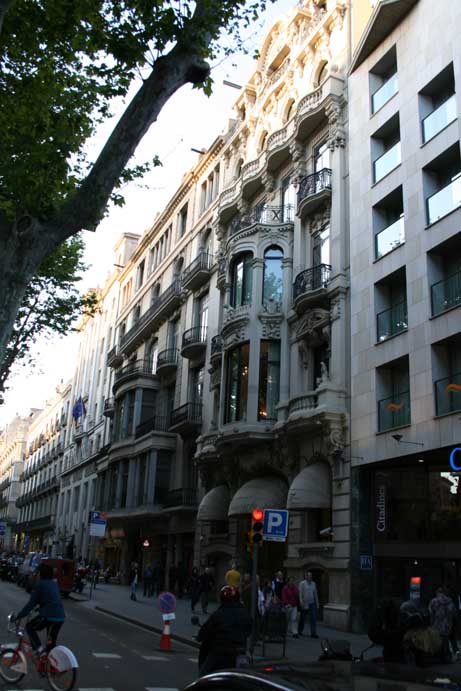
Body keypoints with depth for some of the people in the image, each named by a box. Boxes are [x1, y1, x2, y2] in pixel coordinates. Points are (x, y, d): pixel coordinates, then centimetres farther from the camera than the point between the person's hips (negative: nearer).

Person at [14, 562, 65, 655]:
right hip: (60, 617, 7)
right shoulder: (54, 584, 18)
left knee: (29, 626, 18)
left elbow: (31, 603, -3)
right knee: (52, 642, 20)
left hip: (48, 616, -7)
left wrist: (18, 616, 5)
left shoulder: (40, 585, -2)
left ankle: (38, 647, 5)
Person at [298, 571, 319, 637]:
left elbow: (315, 594, 15)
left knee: (313, 618, -2)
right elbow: (300, 593, -9)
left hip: (312, 603, 4)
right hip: (305, 604, -4)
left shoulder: (313, 584, 10)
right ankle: (300, 631, 25)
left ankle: (313, 633, 1)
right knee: (303, 618, 8)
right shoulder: (302, 583, -5)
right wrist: (301, 602, -18)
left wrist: (317, 604, 13)